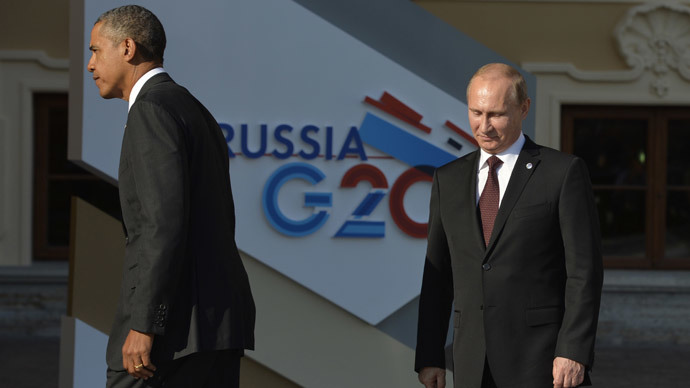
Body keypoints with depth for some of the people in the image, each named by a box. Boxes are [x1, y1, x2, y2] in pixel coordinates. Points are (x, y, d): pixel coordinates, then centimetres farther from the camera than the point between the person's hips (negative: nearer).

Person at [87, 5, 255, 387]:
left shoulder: (152, 110, -10)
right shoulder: (197, 114, 21)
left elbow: (166, 222, -20)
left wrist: (143, 324, -21)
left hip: (175, 324, -9)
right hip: (220, 320, 9)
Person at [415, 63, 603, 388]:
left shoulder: (564, 173, -3)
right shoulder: (449, 179, 11)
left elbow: (584, 270, -8)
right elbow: (438, 275, 13)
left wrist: (575, 352, -16)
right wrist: (428, 357, 8)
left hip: (541, 360, -5)